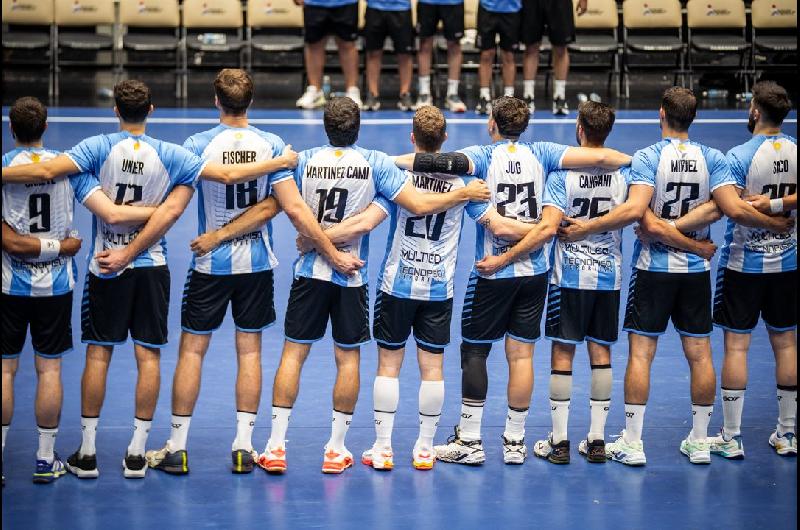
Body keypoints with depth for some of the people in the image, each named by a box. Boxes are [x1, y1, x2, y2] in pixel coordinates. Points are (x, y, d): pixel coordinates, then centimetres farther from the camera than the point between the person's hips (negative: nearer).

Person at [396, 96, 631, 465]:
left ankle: (469, 441, 8)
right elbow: (601, 157, -6)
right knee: (521, 354, 7)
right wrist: (630, 161, 11)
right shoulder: (540, 154, 0)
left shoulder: (484, 156, -8)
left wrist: (392, 161, -20)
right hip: (534, 272, 3)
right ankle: (515, 441, 12)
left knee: (474, 351, 7)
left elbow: (446, 162, -26)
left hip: (492, 273, -3)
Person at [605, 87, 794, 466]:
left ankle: (631, 443, 2)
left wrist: (696, 247, -9)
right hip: (696, 273, 3)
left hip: (653, 269, -3)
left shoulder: (646, 158, -10)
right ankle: (699, 441, 15)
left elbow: (650, 224, -18)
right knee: (699, 354, 10)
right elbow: (734, 209, -14)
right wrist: (778, 224, 0)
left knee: (640, 353, 2)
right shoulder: (712, 158, -2)